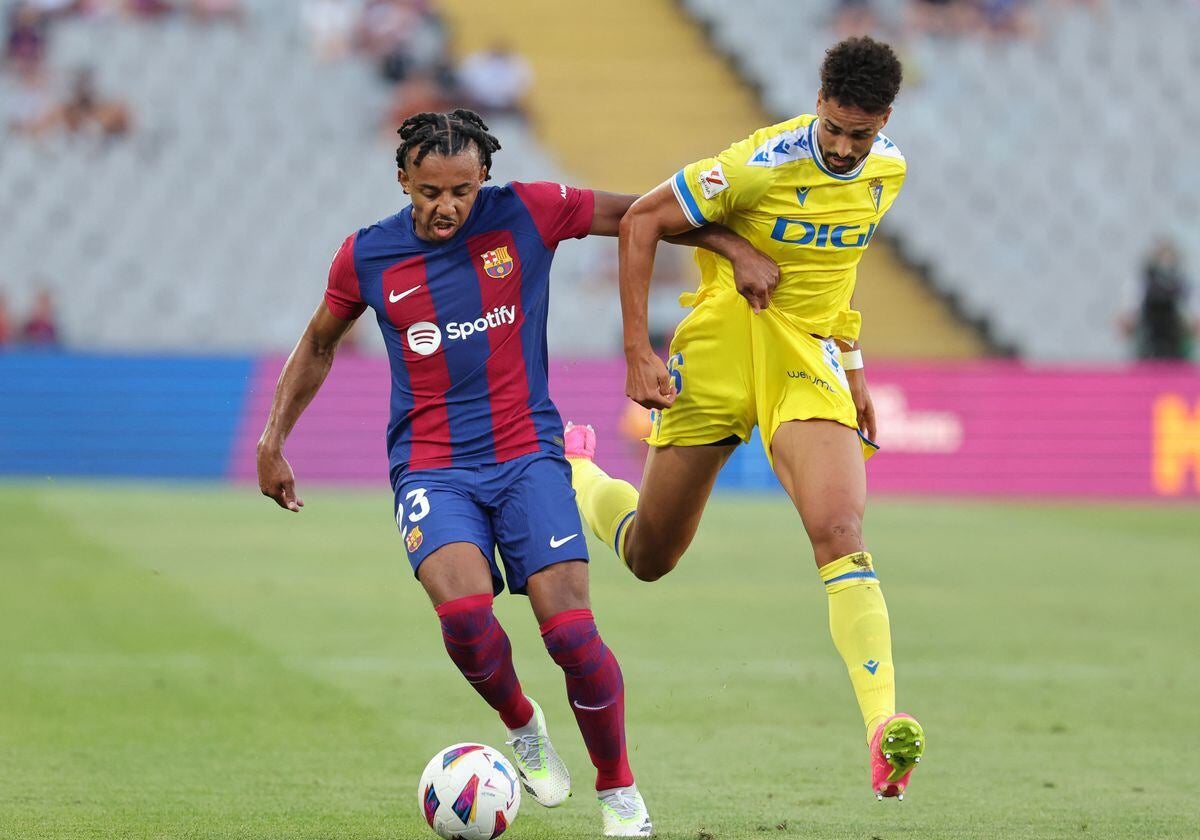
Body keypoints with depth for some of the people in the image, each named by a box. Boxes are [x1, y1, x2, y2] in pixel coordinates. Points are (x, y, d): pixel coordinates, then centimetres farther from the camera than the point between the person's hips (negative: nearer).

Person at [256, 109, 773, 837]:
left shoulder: (527, 215, -3)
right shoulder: (368, 256, 1)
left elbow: (639, 213, 8)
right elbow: (319, 345, 18)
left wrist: (737, 249, 1)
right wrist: (273, 441, 17)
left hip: (527, 455, 0)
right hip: (431, 468, 0)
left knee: (570, 626, -15)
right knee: (464, 608, -27)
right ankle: (522, 724, 5)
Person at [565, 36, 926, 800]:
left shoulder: (887, 171, -1)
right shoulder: (764, 164, -20)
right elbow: (642, 220, -13)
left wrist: (852, 366, 17)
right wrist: (638, 354, -15)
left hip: (806, 363, 3)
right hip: (720, 352, -3)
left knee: (840, 531, -22)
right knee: (649, 558, 11)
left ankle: (885, 725, -30)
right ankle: (573, 473, 47)